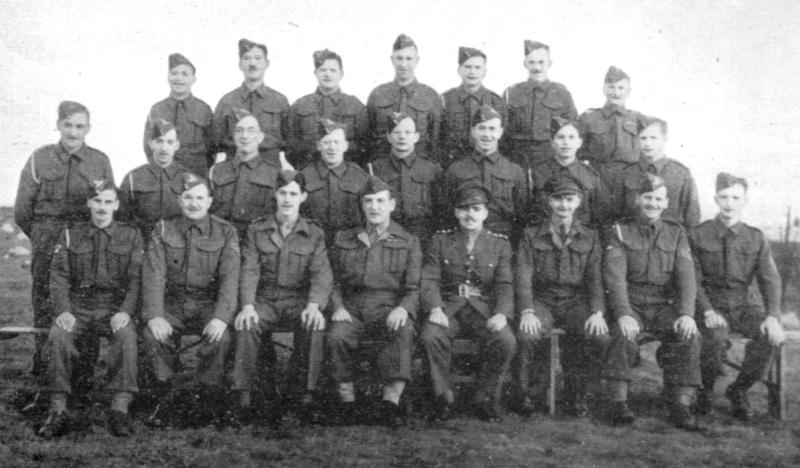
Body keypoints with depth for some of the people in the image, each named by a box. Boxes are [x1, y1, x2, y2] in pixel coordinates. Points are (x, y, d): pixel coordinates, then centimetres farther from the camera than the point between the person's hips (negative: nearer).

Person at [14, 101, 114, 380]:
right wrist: (43, 237, 8)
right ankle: (43, 362, 18)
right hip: (47, 245, 0)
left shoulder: (100, 161, 2)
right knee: (45, 304, 6)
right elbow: (21, 213, 5)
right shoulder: (39, 160, 0)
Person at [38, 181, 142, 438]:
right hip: (78, 307, 1)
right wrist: (63, 310, -14)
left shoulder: (131, 235, 8)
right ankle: (58, 410, -23)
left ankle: (120, 409, -31)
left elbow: (137, 279, -1)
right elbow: (59, 276, 4)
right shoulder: (70, 235, 11)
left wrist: (125, 311, -18)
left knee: (127, 335, -34)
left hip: (115, 308, -1)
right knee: (58, 335, -30)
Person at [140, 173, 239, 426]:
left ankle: (211, 403, -12)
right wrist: (154, 316, -21)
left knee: (220, 338, -31)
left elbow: (230, 278, -8)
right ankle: (165, 400, -10)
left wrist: (221, 317, -25)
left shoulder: (225, 232, 2)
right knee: (151, 334, -28)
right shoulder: (163, 230, 5)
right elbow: (153, 275, -5)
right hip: (172, 304, 1)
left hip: (208, 304, -1)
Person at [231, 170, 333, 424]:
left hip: (298, 300, 0)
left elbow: (321, 273, -5)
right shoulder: (256, 230, 8)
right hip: (263, 299, 0)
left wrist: (314, 305, -25)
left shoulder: (314, 234, 8)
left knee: (315, 326, -34)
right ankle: (244, 395, -25)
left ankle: (306, 392, -26)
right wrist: (247, 305, -21)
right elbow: (249, 271, -2)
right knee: (245, 325, -32)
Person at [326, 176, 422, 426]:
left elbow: (414, 288, 5)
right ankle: (347, 401, -17)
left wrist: (403, 308, -16)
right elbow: (333, 282, 15)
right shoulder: (343, 239, 19)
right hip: (352, 310, 2)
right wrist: (338, 307, -5)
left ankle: (391, 401, -32)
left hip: (390, 310, -1)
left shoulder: (408, 242, 13)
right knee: (336, 335, -31)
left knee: (404, 332, -36)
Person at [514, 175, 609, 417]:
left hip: (577, 302, 1)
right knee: (526, 335, -32)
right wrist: (527, 312, -20)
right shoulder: (531, 235, 6)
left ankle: (577, 394, -6)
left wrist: (597, 312, -17)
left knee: (600, 336, -28)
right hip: (542, 300, -1)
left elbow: (595, 279, 1)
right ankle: (527, 394, -7)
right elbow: (523, 277, -3)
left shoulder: (590, 237, 10)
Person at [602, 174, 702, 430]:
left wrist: (686, 314, -18)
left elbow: (686, 277, -1)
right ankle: (619, 402, -23)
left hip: (663, 306, 2)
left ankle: (681, 404, -19)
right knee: (622, 335, -33)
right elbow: (614, 276, -11)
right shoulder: (621, 231, 2)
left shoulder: (676, 233, 10)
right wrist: (623, 314, -27)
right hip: (630, 304, -2)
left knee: (690, 336, -26)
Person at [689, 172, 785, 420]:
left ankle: (739, 390, -2)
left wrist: (772, 316, -17)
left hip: (742, 306, 3)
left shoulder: (756, 239, 4)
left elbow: (770, 280, 0)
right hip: (710, 305, -3)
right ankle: (706, 390, -4)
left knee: (771, 336, -26)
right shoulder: (698, 236, -2)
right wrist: (708, 311, -21)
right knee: (716, 337, -34)